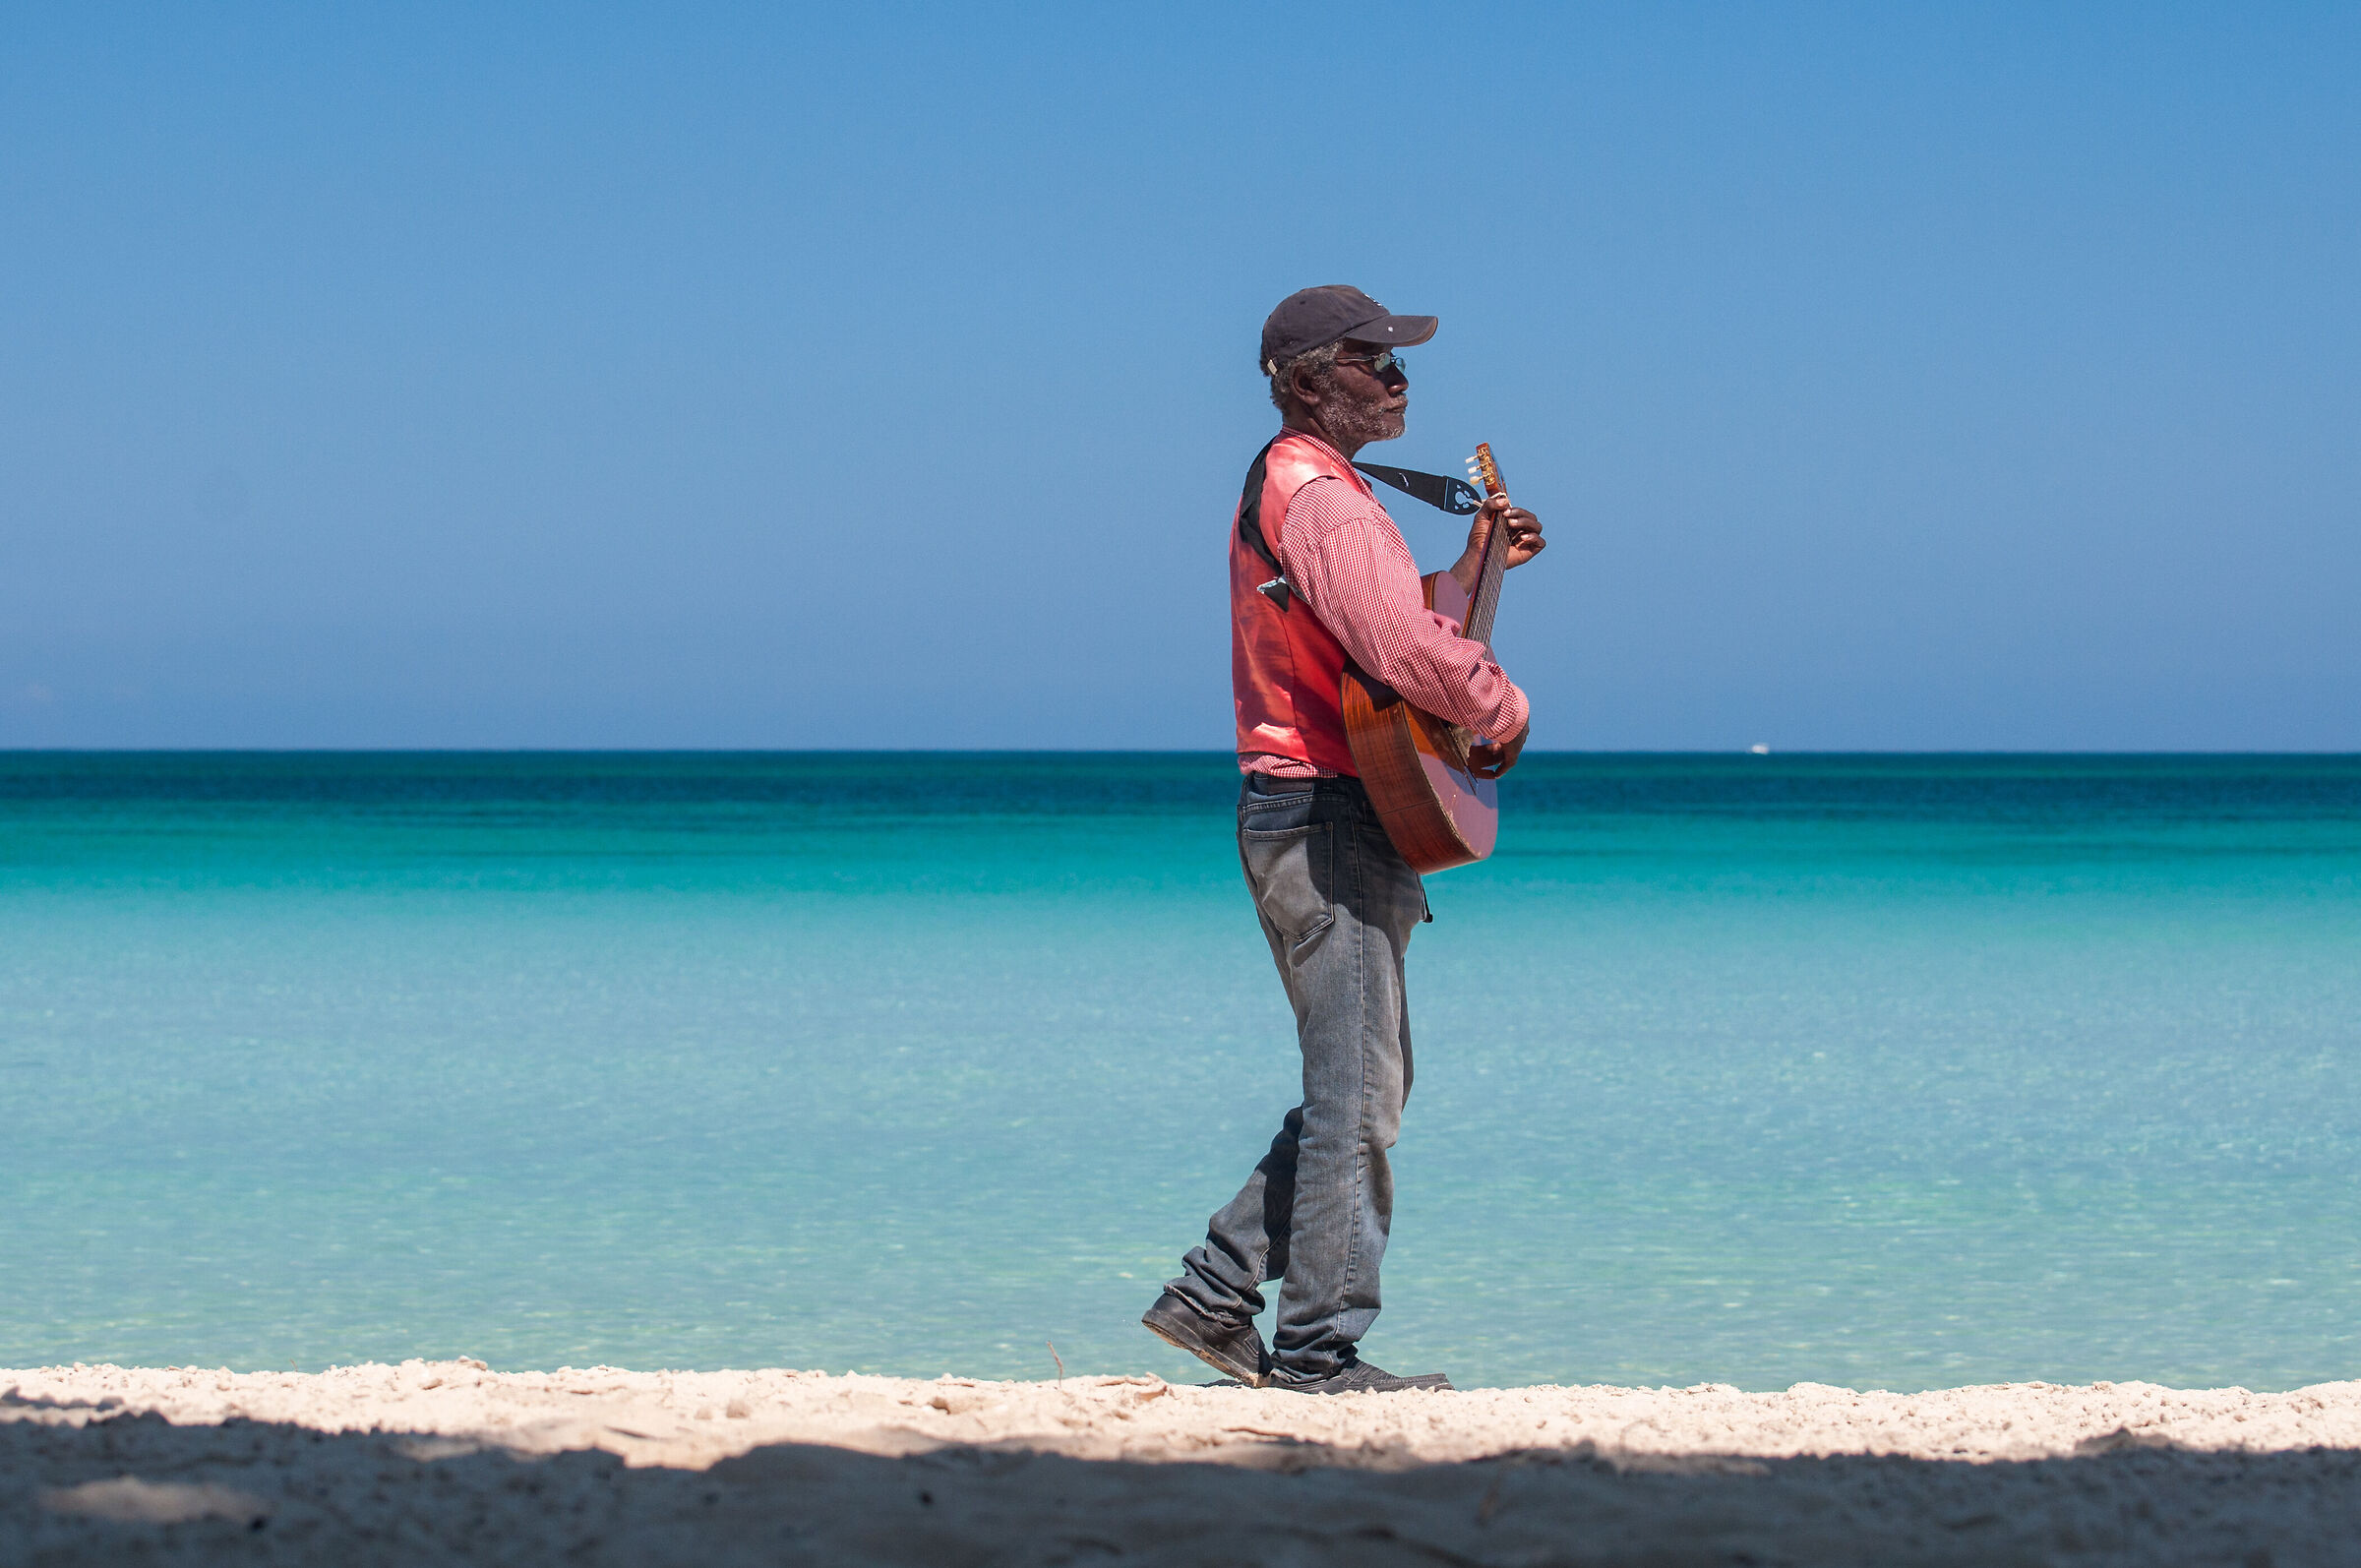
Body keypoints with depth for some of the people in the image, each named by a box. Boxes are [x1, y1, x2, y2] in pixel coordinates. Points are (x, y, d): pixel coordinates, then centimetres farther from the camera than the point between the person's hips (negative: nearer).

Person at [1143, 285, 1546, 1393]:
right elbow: (1407, 652, -28)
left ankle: (1215, 1292, 17)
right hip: (1328, 818, -11)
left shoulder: (1283, 486, 19)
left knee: (1357, 1087, 16)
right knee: (1356, 1100, -6)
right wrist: (1505, 710, -11)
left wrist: (1473, 567, 22)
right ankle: (1318, 1353, -3)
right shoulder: (1324, 500, -16)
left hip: (1296, 815, 11)